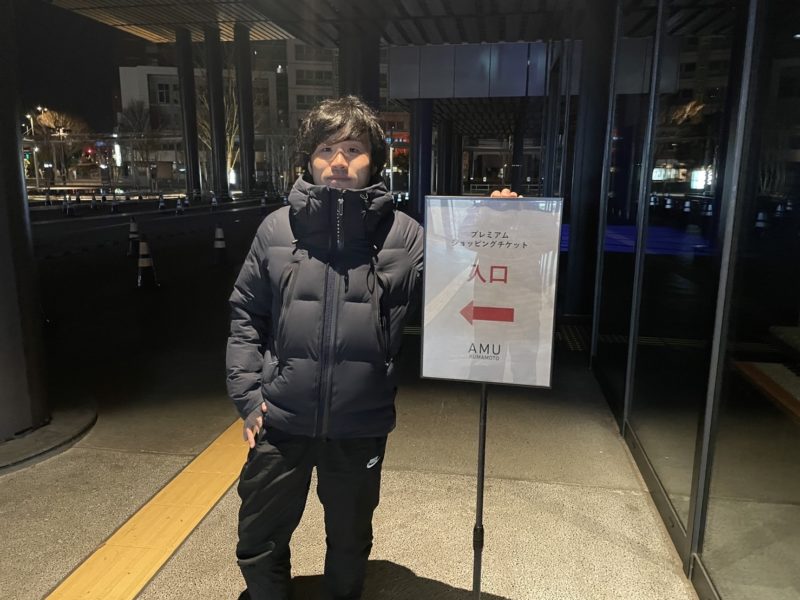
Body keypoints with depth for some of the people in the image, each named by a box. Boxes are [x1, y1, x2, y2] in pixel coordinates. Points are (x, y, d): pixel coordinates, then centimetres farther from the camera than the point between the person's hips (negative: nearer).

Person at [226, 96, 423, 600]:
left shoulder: (405, 235, -7)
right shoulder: (277, 229, -3)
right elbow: (246, 315, 4)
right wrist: (248, 392, -3)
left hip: (361, 425, 0)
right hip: (281, 421, 1)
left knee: (351, 540, 23)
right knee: (260, 540, 19)